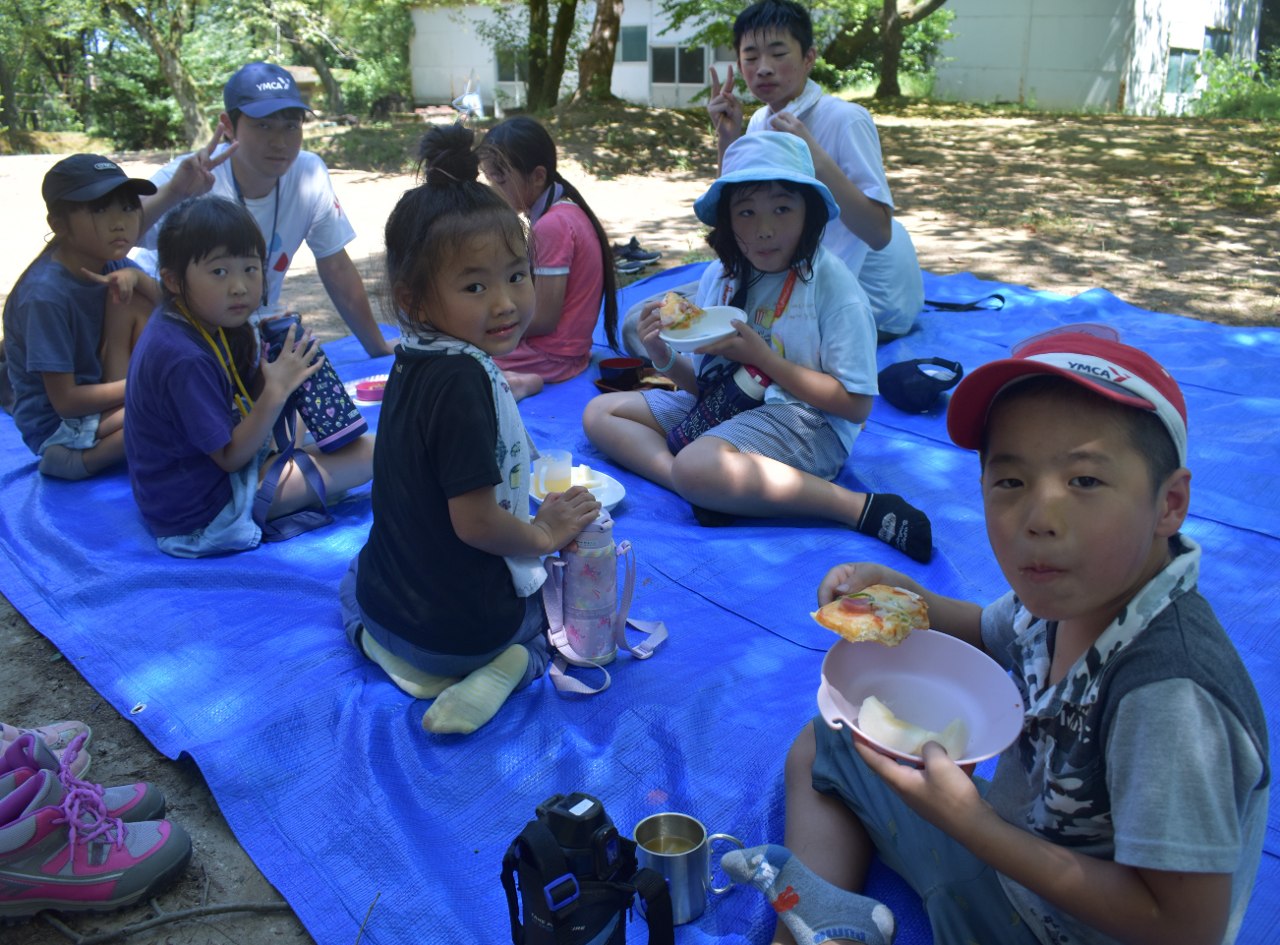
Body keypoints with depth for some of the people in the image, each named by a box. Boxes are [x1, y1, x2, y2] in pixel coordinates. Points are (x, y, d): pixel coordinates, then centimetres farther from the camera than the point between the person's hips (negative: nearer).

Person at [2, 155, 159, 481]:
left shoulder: (110, 263, -5)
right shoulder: (46, 296, -26)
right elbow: (65, 401, -24)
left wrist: (134, 276, -17)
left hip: (95, 390, 8)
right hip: (58, 425, -8)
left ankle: (120, 406, -5)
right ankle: (80, 461, -10)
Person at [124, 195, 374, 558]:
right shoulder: (185, 359, -30)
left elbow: (239, 398, 8)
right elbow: (230, 457, -23)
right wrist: (277, 390, -26)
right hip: (203, 511, -10)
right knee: (368, 452, -15)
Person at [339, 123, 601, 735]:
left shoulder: (411, 361, -2)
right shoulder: (463, 381, -29)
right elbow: (474, 522, -27)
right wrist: (546, 536, -10)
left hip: (384, 600, 7)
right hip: (466, 624, -6)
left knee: (353, 580, 42)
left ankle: (395, 655, 12)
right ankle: (513, 663, -3)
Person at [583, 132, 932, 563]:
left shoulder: (832, 285, -13)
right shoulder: (719, 278, 4)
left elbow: (856, 404, -15)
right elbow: (704, 381, 11)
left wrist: (760, 355, -18)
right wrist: (663, 356, -11)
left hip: (804, 419, -8)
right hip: (723, 405, 8)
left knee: (697, 465, -36)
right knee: (599, 413, 4)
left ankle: (862, 508, -26)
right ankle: (705, 490, -21)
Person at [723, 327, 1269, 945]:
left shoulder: (1171, 695, -35)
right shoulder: (1078, 588, -13)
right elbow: (991, 637, 11)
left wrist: (966, 821, -29)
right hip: (1014, 841, 8)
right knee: (821, 745, 16)